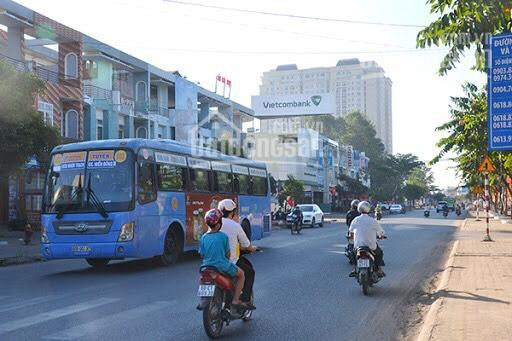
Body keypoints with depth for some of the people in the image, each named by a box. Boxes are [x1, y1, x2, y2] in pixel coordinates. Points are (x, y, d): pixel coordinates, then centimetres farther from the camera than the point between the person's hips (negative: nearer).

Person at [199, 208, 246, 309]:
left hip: (206, 266, 5)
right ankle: (235, 300, 8)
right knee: (241, 274, 18)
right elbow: (228, 254, -6)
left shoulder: (203, 237, 0)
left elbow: (202, 254, 4)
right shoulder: (223, 236, -11)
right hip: (222, 266, -5)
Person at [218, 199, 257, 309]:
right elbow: (246, 245, -2)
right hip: (231, 262, -5)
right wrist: (252, 248, 23)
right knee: (250, 272, 19)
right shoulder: (236, 226, -11)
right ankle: (245, 299, 11)